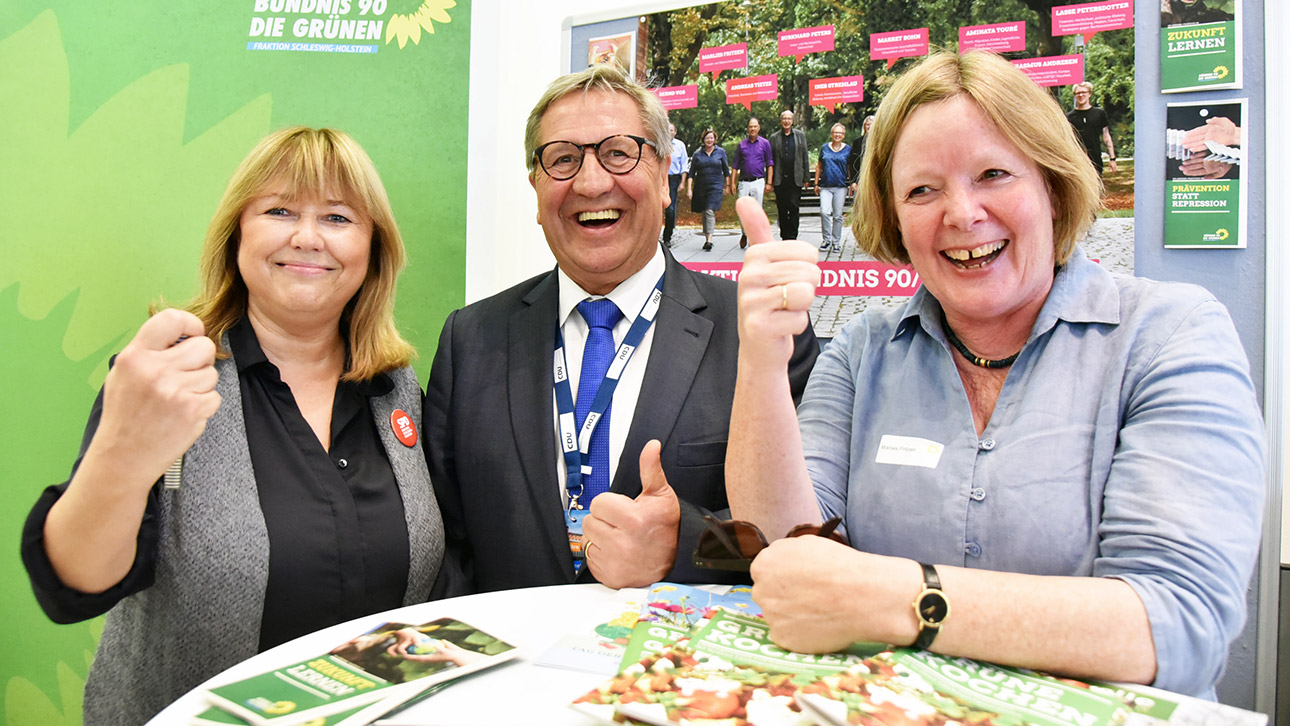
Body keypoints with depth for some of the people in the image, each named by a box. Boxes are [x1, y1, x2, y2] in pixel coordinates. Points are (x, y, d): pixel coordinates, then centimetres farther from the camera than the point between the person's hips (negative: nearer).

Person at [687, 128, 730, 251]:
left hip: (716, 186, -2)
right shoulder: (698, 154, 6)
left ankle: (709, 240, -22)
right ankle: (706, 238, 21)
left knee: (710, 211, -16)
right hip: (701, 187, 3)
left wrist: (727, 185, 11)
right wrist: (689, 189, -2)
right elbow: (692, 173, 5)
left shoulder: (721, 152, 5)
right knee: (704, 213, 8)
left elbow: (726, 170, 12)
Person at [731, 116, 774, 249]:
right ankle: (744, 234, 20)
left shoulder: (765, 143, 6)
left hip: (758, 182, -1)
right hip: (743, 182, 1)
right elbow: (736, 165, 12)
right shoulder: (742, 144, 10)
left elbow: (770, 164, 6)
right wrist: (732, 183, 4)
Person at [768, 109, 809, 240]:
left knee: (794, 207, -6)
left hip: (795, 179, -1)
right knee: (782, 209, 3)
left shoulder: (800, 135, 10)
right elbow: (771, 160, 8)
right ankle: (784, 236, 11)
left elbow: (805, 157, 8)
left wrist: (806, 178, 3)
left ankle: (792, 236, -1)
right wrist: (770, 180, 2)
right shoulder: (774, 137, 9)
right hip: (780, 179, 1)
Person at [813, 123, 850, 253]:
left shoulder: (848, 149, 7)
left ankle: (836, 242, 13)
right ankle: (827, 239, 2)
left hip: (841, 186, 0)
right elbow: (819, 166, 15)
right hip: (825, 186, 1)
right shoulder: (825, 148, 9)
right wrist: (816, 184, 12)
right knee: (824, 212, -15)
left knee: (838, 216, 1)